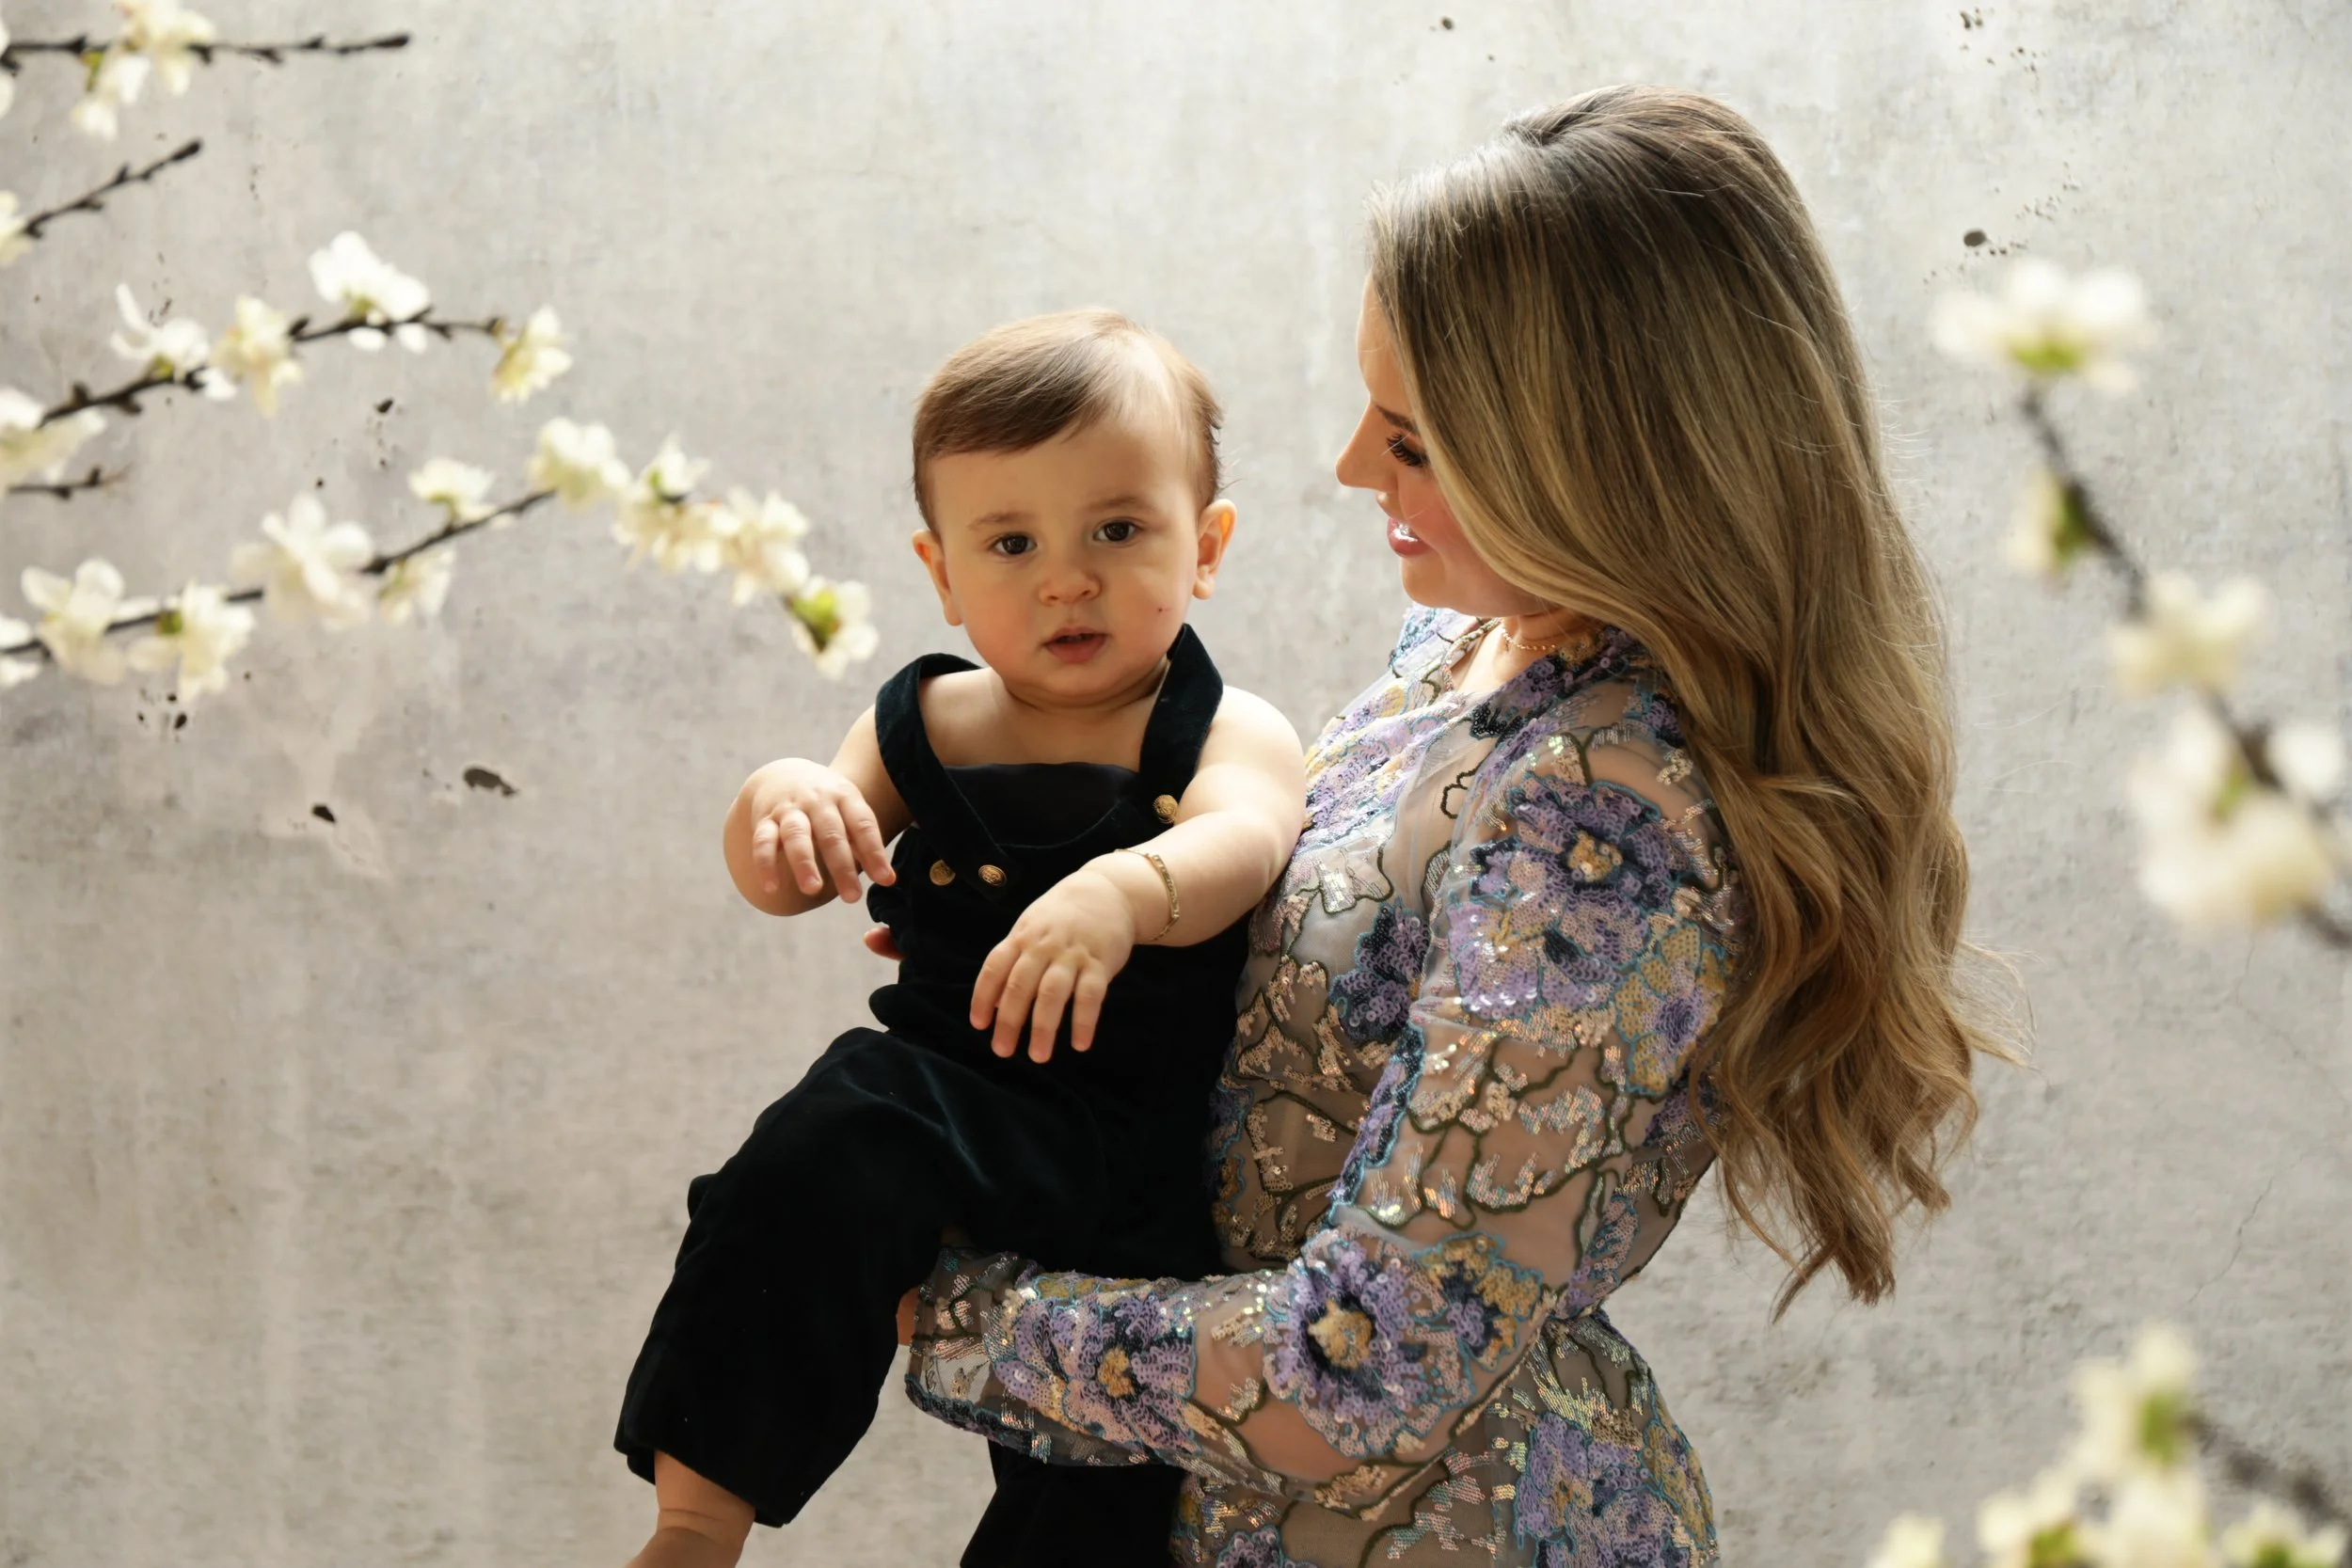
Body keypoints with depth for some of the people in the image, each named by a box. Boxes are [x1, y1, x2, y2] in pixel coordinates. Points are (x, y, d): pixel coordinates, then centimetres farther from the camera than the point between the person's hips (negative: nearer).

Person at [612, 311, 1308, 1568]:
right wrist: (779, 805, -27)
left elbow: (1239, 841, -23)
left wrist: (1122, 894, -47)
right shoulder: (927, 722, 9)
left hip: (1140, 1159, -1)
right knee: (835, 1144, -30)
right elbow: (788, 882, -1)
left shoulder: (1228, 736, 0)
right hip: (952, 1096, 1)